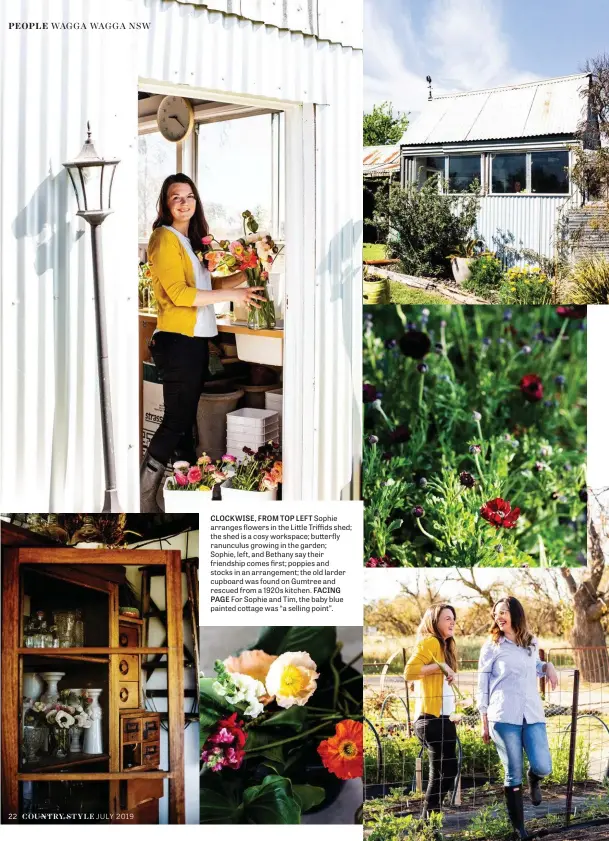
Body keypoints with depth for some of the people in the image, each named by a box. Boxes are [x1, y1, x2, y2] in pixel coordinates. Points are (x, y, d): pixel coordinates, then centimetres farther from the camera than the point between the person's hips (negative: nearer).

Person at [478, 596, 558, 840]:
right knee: (513, 775, -1)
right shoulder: (491, 647, 2)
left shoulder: (532, 644, 13)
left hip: (533, 716, 3)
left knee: (543, 767, -10)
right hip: (504, 718, -3)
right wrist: (484, 723, 1)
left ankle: (534, 781, 27)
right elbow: (482, 687, 4)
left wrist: (547, 667, 9)